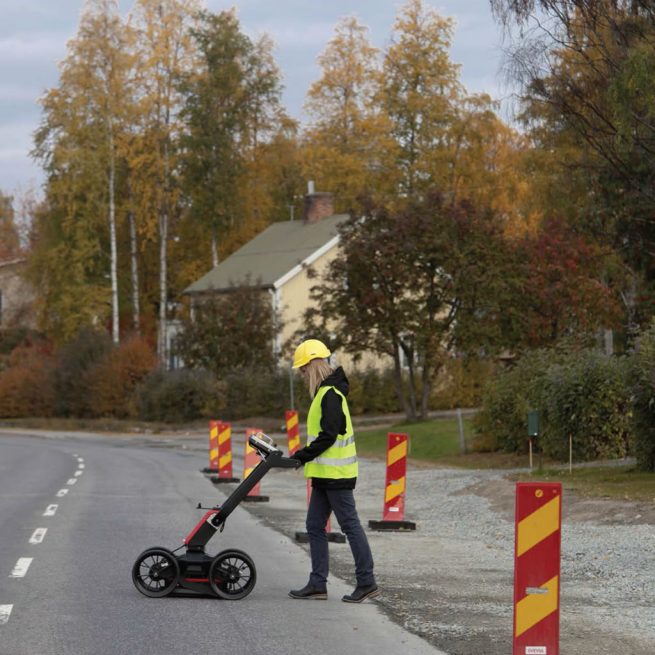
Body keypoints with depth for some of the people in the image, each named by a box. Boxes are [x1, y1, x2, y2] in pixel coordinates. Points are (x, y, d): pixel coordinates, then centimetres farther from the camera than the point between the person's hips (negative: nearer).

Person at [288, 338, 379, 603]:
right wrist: (305, 455, 14)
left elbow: (329, 435, -22)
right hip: (325, 475, 11)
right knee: (315, 526, 10)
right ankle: (318, 584, 12)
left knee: (350, 525, -5)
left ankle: (367, 582, -1)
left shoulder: (330, 394, -16)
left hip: (336, 475, -11)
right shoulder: (325, 392, 17)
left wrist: (304, 455, -16)